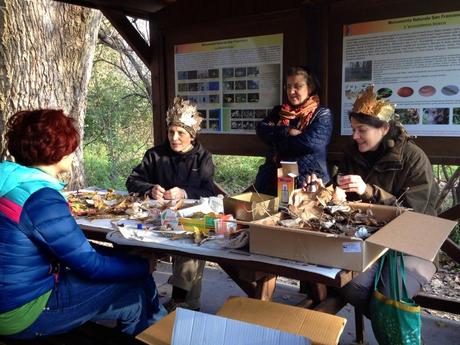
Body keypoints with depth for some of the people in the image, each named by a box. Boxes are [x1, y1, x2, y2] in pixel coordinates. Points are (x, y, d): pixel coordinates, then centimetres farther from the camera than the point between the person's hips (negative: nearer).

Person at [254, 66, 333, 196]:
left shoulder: (322, 114, 3)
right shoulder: (279, 111, 17)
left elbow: (313, 142, -14)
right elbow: (261, 130, 1)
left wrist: (277, 138, -4)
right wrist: (287, 131, -15)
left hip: (308, 181, -4)